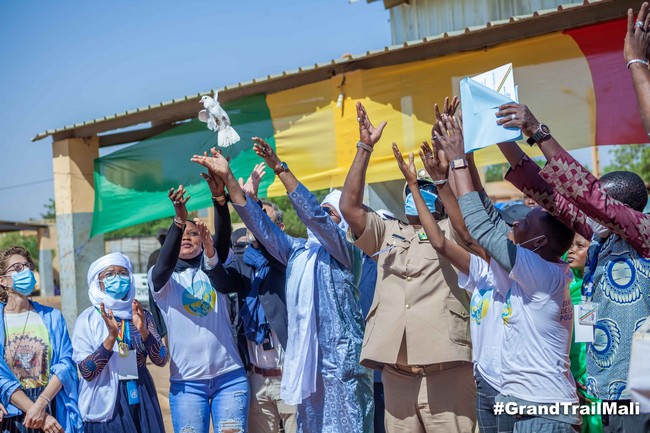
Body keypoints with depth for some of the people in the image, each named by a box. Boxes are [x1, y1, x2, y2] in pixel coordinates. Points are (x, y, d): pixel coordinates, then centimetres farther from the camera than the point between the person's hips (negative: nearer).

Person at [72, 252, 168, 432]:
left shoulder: (142, 315, 4)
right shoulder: (87, 319, -5)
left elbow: (161, 360, -5)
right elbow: (86, 372, -13)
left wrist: (143, 330, -20)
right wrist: (111, 337, -24)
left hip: (141, 399, 3)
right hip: (106, 402, -3)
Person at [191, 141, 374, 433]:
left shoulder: (346, 252, -2)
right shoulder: (297, 251, 16)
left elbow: (313, 215, -15)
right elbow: (259, 222, 10)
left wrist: (279, 168, -18)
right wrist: (228, 177, 2)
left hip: (341, 359, -6)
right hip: (304, 358, 6)